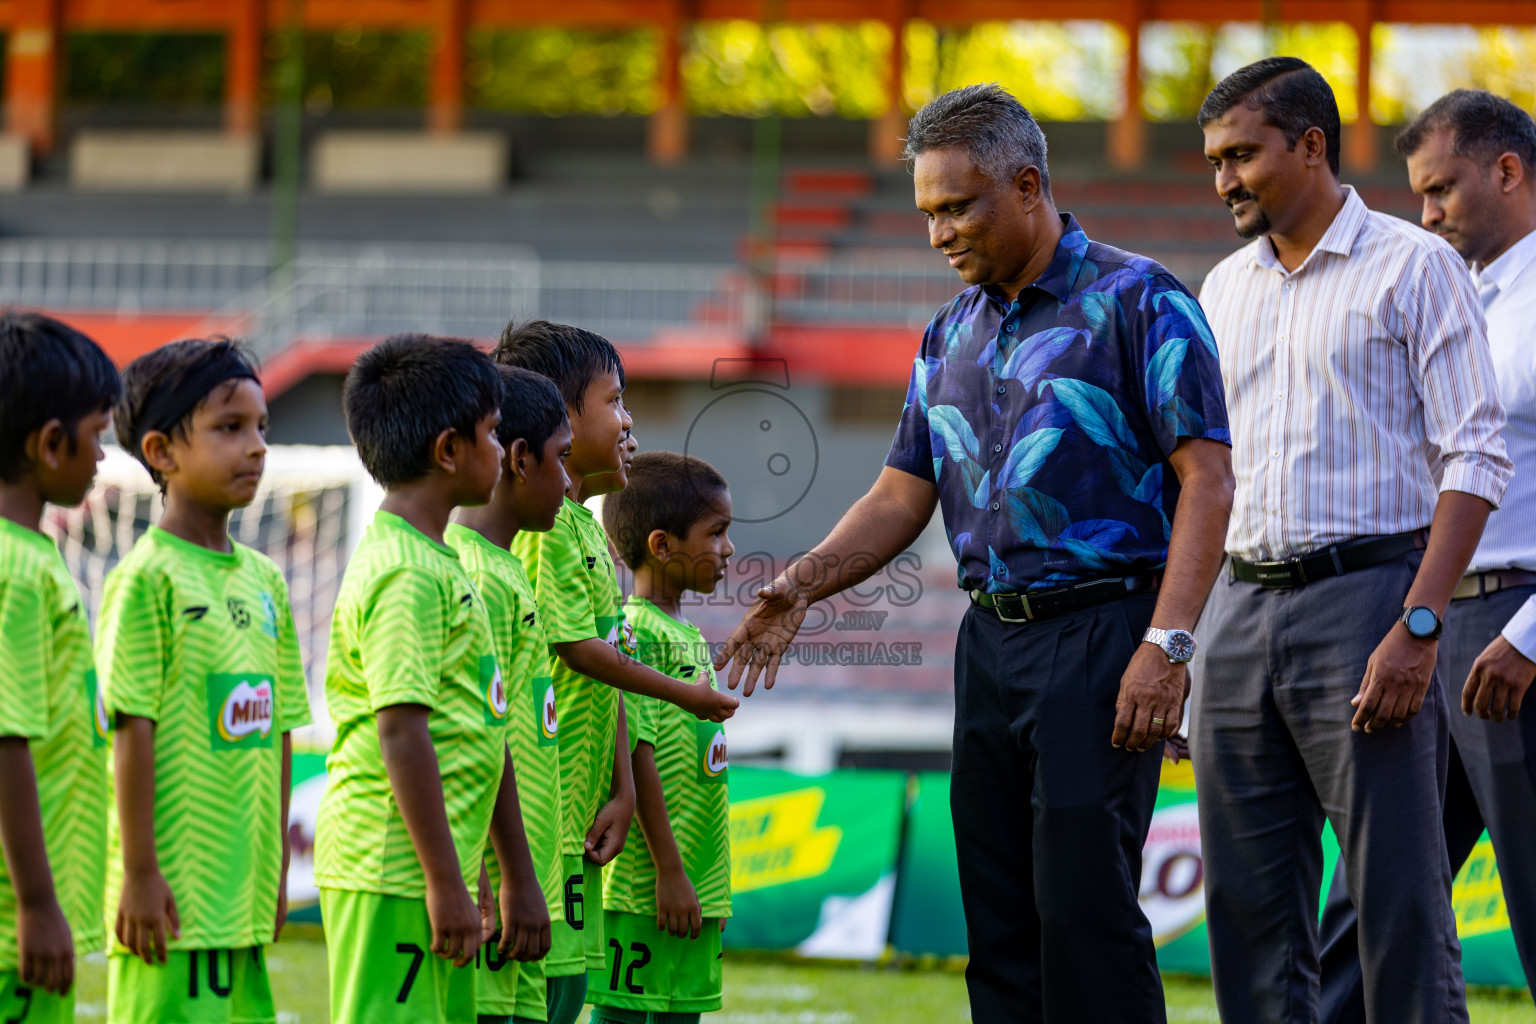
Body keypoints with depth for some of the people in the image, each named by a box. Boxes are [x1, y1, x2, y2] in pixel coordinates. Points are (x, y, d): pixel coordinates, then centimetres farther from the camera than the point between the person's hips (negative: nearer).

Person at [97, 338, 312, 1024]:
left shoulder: (263, 580, 13)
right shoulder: (147, 579, -9)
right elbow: (132, 730, -12)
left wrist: (275, 869, 16)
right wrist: (140, 873, -14)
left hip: (241, 889, 7)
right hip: (174, 888, -7)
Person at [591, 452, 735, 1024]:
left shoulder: (687, 635, 16)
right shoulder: (637, 633, -13)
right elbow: (636, 755, -17)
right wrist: (668, 870, -19)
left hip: (692, 887, 9)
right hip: (643, 890, -9)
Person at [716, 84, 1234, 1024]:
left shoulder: (1137, 301, -6)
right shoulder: (953, 334, 16)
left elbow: (1207, 480, -11)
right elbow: (903, 496, 17)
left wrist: (1167, 644, -20)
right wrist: (801, 587, 0)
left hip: (1103, 629, -7)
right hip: (992, 636, 7)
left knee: (1085, 910, -13)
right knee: (1000, 922, 6)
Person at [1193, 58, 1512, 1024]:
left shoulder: (1413, 267, -3)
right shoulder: (1226, 290, 16)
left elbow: (1476, 460, -8)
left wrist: (1418, 628, -17)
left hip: (1365, 594, -6)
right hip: (1242, 608, 6)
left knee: (1400, 894, -8)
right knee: (1249, 899, 5)